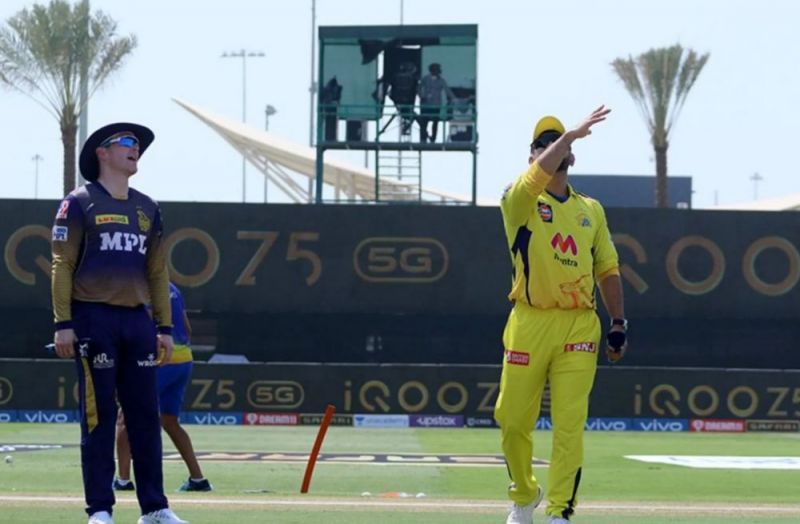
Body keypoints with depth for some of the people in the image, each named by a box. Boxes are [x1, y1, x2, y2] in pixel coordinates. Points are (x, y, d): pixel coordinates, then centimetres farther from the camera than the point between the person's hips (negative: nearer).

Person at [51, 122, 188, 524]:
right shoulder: (80, 203, 1)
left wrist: (164, 327, 12)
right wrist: (64, 324, -11)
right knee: (98, 416, -5)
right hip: (94, 320, -5)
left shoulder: (147, 208, 17)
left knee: (146, 416, 3)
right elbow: (62, 265, -4)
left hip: (137, 321, 5)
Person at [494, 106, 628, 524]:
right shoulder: (520, 202, 2)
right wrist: (573, 133, -20)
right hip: (530, 323, -1)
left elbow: (608, 269, 16)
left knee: (569, 425, -7)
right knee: (513, 419, 5)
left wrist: (618, 325, 10)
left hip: (579, 326, 1)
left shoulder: (591, 210, 14)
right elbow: (537, 176, -21)